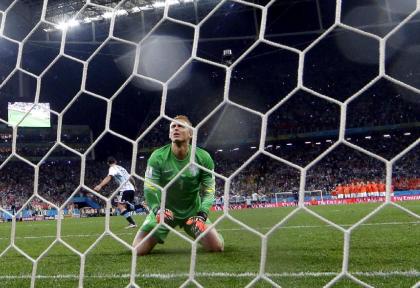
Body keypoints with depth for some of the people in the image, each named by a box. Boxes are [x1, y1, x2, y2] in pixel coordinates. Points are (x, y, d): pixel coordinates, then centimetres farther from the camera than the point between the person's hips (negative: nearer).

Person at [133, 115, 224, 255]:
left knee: (217, 247, -13)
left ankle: (199, 235, 23)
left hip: (193, 211, 1)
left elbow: (208, 191, -8)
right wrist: (157, 211, -34)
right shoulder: (157, 157, -17)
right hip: (164, 210, -1)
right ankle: (157, 237, 23)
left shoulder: (203, 158, -12)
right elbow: (150, 190, -16)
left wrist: (202, 215, -24)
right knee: (139, 250, -14)